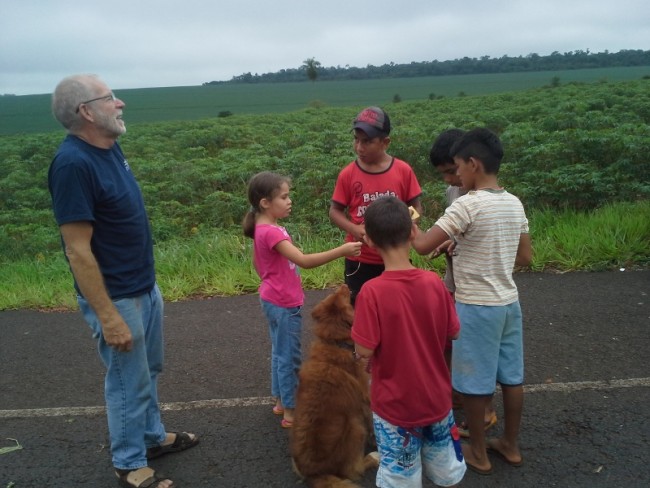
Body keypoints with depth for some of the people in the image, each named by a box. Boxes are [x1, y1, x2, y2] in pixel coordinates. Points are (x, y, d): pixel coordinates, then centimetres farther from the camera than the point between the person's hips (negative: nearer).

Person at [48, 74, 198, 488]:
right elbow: (78, 250, -24)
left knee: (150, 369, 23)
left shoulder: (109, 146, 2)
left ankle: (153, 436, 44)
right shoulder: (73, 163, -25)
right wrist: (108, 316, -21)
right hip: (116, 297, -8)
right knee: (129, 381, 9)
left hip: (146, 286, 8)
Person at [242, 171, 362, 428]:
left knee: (280, 354, 20)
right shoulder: (271, 232, -26)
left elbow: (256, 262, 17)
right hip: (284, 304, -10)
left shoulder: (263, 228, 5)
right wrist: (341, 250, -35)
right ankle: (291, 413, 14)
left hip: (275, 300, 10)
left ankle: (281, 402, 33)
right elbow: (304, 261, -34)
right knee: (289, 358, 2)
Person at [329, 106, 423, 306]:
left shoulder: (403, 170, -7)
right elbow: (335, 211, 0)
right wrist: (353, 229, -19)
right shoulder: (348, 174, -7)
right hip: (359, 260, 0)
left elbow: (416, 208, 1)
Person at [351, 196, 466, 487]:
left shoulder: (372, 291, -23)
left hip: (395, 406, -3)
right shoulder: (434, 282, -12)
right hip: (437, 399, 4)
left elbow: (364, 351, -20)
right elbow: (453, 333, -1)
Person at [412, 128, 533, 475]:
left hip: (476, 307, -7)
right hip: (509, 302, 8)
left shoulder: (467, 204, -20)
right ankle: (510, 445, 35)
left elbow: (423, 246, -22)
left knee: (474, 382, 8)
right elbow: (525, 257, 9)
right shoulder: (515, 204, 3)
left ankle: (478, 453, 24)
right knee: (511, 376, 18)